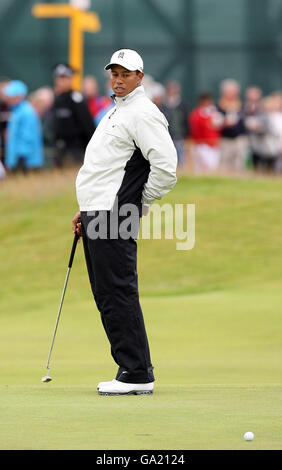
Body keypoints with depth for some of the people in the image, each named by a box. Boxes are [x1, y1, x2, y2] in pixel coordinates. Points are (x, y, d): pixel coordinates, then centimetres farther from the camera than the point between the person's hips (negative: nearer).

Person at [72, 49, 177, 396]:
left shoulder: (142, 114, -10)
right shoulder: (115, 113, 21)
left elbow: (166, 168, -19)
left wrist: (138, 206, -9)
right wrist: (86, 211, 22)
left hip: (114, 219, -10)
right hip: (98, 215, 10)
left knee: (118, 295, -11)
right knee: (106, 296, 10)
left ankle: (137, 375, -10)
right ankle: (134, 370, 13)